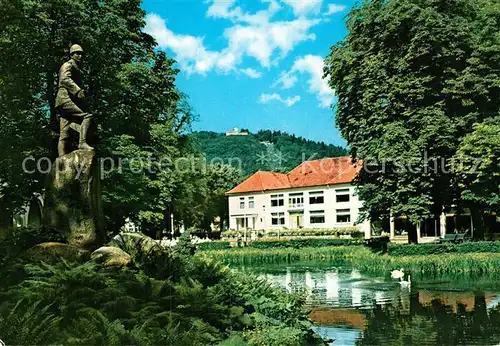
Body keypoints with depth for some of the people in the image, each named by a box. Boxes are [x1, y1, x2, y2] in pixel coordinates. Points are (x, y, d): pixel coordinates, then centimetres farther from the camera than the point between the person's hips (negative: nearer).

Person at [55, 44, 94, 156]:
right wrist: (78, 90, -34)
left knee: (64, 134, 2)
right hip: (66, 99, -10)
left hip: (64, 102, 10)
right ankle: (82, 143, -32)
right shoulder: (68, 65, 1)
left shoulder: (76, 69, 30)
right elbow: (65, 79, -19)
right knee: (87, 116, -24)